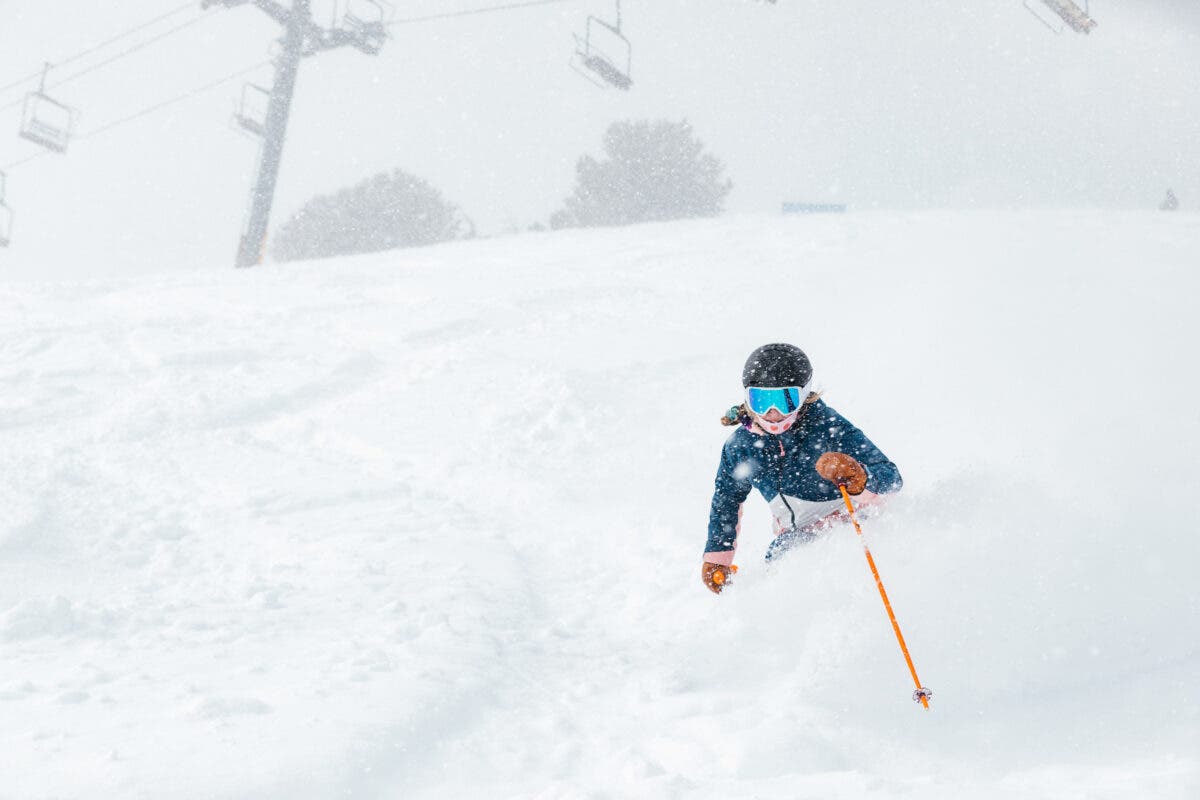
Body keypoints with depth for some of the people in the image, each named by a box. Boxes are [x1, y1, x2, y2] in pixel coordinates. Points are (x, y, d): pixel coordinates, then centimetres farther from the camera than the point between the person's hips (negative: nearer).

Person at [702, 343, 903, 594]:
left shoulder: (828, 426, -23)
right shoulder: (740, 446, -8)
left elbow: (892, 478, -26)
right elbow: (726, 499, 14)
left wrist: (858, 478, -49)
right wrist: (716, 557, 15)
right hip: (798, 534, 5)